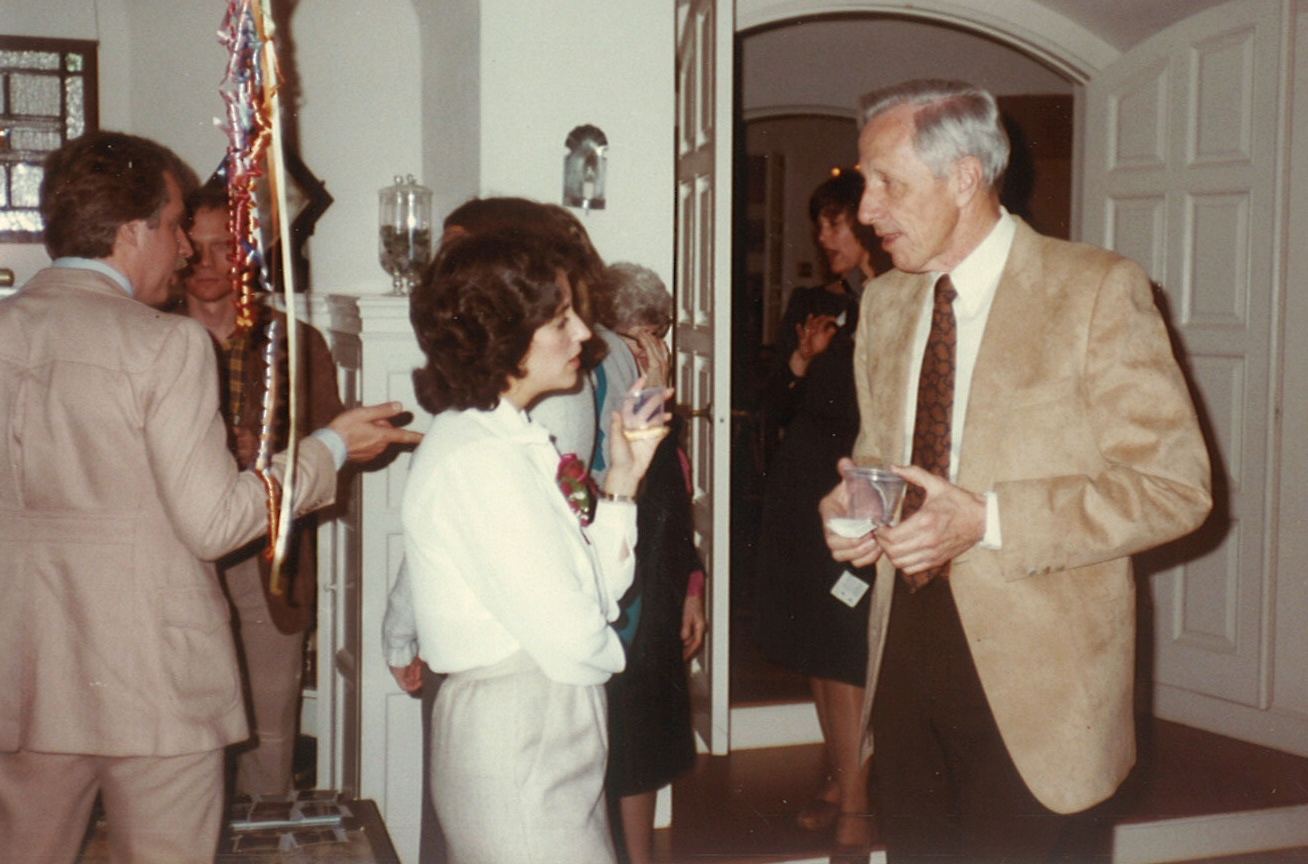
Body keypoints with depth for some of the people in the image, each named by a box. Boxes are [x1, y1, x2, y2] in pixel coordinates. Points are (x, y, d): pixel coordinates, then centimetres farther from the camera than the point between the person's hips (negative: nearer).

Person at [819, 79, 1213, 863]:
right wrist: (852, 503, -2)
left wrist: (987, 520, -21)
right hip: (905, 652, 6)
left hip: (1034, 679, -5)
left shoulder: (1098, 290, -9)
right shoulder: (885, 303, 11)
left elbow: (1175, 486, -12)